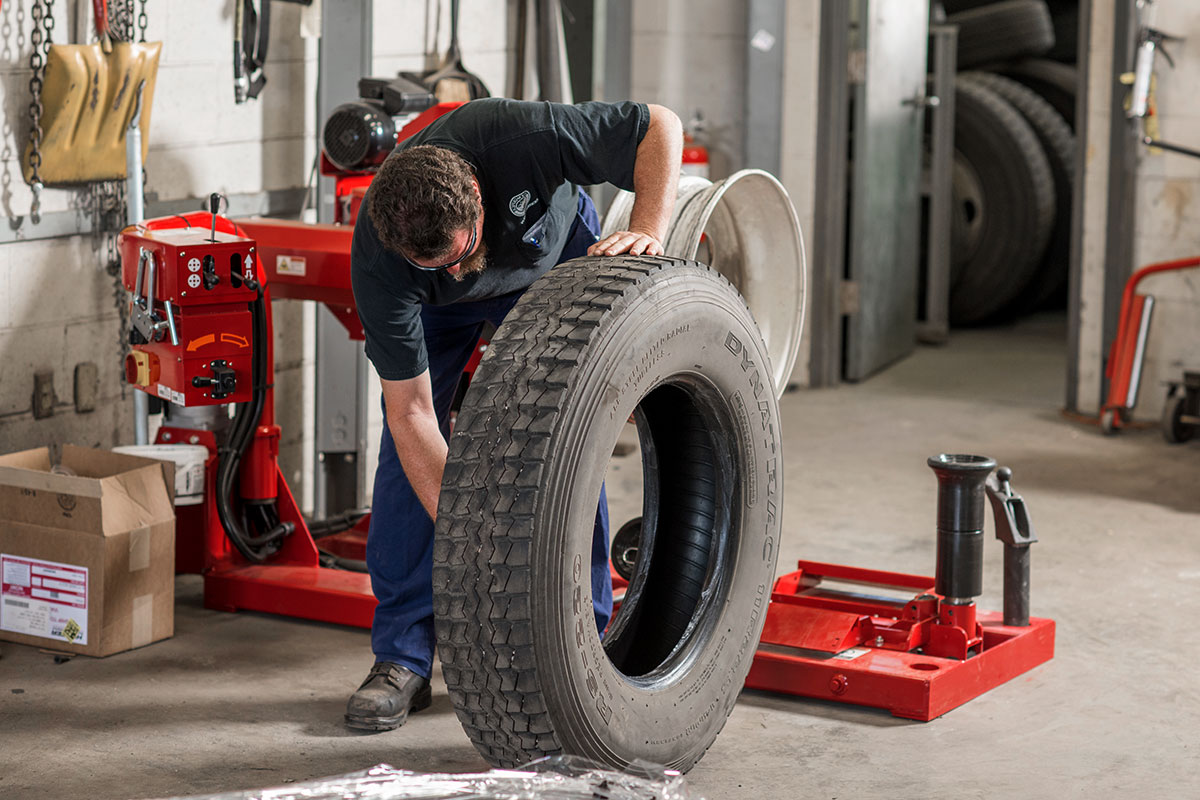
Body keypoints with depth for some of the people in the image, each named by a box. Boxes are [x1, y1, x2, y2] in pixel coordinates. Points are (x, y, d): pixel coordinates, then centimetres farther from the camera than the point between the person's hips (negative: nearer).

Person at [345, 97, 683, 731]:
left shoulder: (522, 136, -43)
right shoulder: (376, 263, -37)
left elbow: (659, 126, -29)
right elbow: (411, 411, -32)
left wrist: (646, 232, -43)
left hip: (553, 260, 0)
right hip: (437, 307, 0)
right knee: (408, 452, -12)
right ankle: (402, 657, -4)